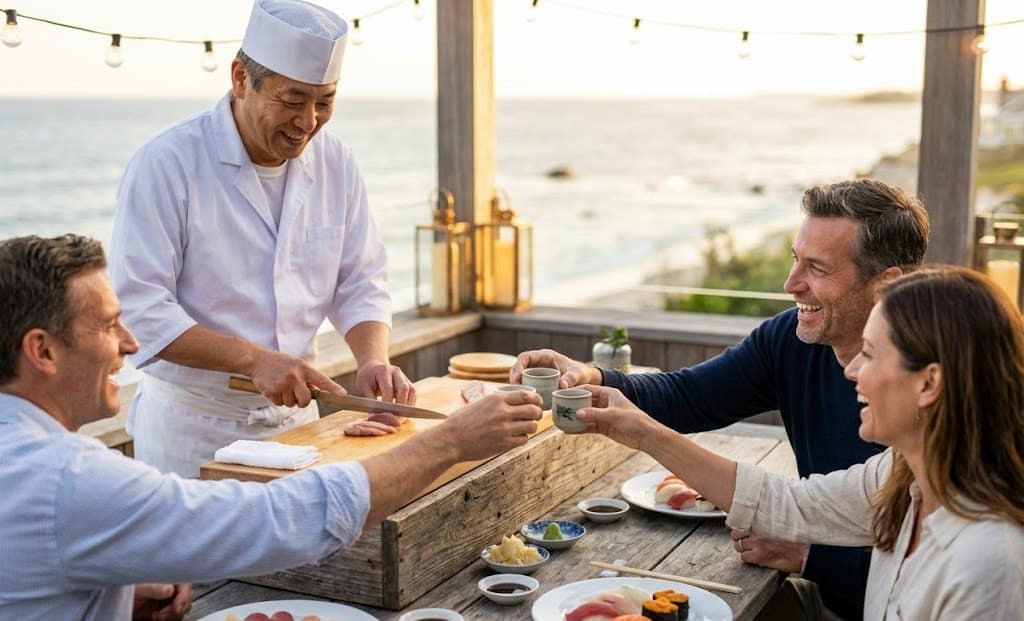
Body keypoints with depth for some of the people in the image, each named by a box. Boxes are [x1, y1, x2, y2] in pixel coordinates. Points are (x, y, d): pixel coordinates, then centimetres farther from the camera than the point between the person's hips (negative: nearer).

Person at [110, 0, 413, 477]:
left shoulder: (334, 162, 0)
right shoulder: (166, 164, -16)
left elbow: (360, 282, 5)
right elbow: (139, 308, -19)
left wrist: (374, 360, -14)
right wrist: (254, 359, -26)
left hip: (294, 415, 5)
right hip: (192, 424, -5)